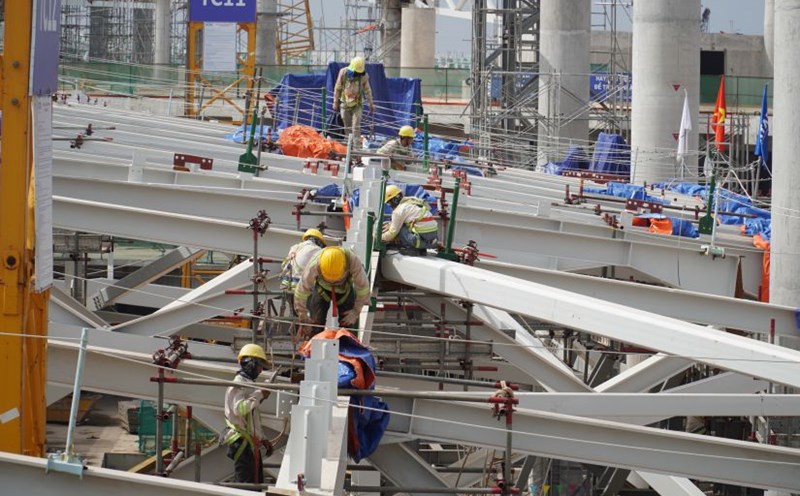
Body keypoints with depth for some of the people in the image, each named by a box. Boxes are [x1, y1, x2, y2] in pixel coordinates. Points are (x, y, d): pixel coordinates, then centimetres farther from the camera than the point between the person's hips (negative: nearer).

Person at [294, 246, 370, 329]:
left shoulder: (353, 261, -38)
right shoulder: (313, 265, -39)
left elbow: (363, 287, -23)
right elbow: (301, 290, -26)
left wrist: (356, 312, -17)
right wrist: (303, 317, -18)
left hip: (345, 290, 0)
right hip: (321, 289, 0)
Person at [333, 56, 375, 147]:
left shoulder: (364, 76, -8)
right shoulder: (343, 73, -9)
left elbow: (367, 91, 4)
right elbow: (337, 89, -1)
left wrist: (371, 104, 9)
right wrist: (335, 103, 1)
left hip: (357, 105, -1)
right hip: (345, 104, 1)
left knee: (356, 127, -12)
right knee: (347, 127, 8)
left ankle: (357, 146, -16)